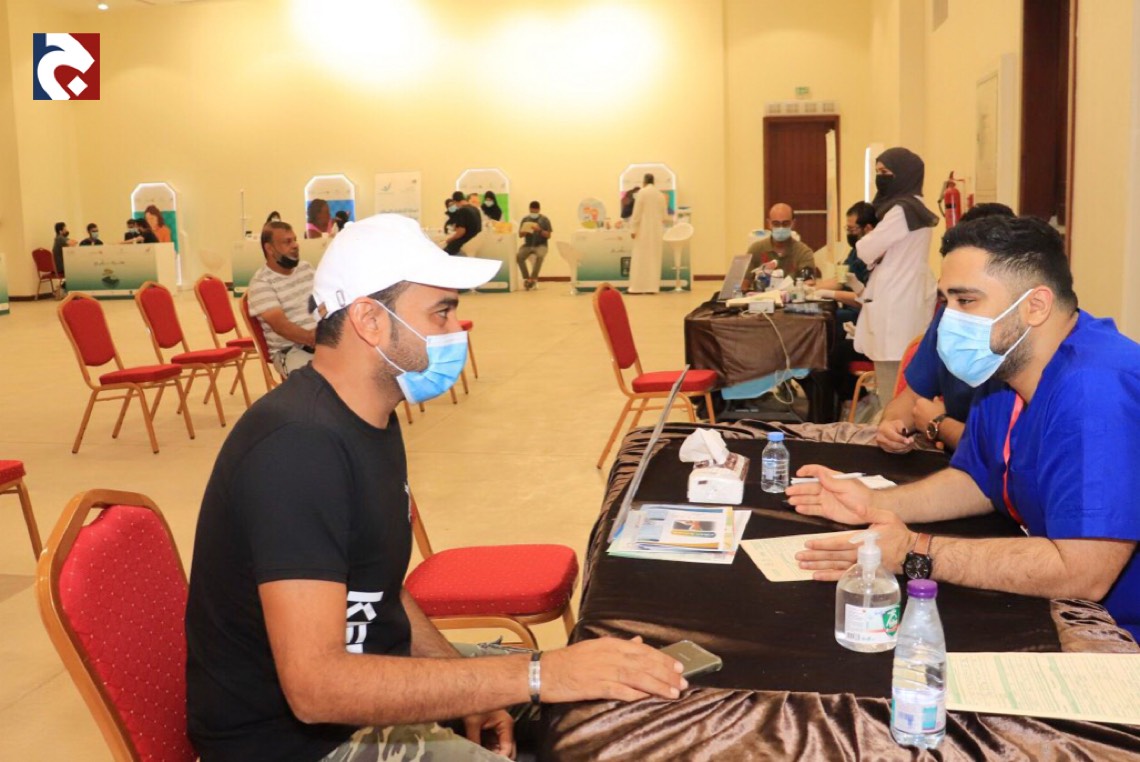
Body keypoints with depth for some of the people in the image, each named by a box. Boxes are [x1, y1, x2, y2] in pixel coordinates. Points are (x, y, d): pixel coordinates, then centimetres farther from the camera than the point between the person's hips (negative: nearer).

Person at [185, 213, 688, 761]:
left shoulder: (372, 419, 5)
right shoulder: (298, 444, -27)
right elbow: (316, 686, -33)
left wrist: (465, 681, -2)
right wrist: (537, 675, -34)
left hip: (375, 685, 9)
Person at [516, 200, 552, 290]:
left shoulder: (544, 219, 2)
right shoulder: (525, 219, 9)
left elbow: (548, 235, -2)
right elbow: (520, 235, 7)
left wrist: (540, 230, -20)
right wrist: (525, 231, -16)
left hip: (541, 245, -2)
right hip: (528, 245, 2)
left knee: (540, 256, -38)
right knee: (519, 256, -30)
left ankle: (533, 278, -25)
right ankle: (526, 278, -16)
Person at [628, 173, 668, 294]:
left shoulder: (642, 192, -7)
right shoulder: (661, 195, 9)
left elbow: (637, 212, -10)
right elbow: (664, 215, 10)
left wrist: (633, 229, -9)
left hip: (643, 230, -5)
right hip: (657, 231, 5)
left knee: (640, 258, -3)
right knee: (654, 258, 6)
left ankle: (638, 287, -6)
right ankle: (652, 287, 4)